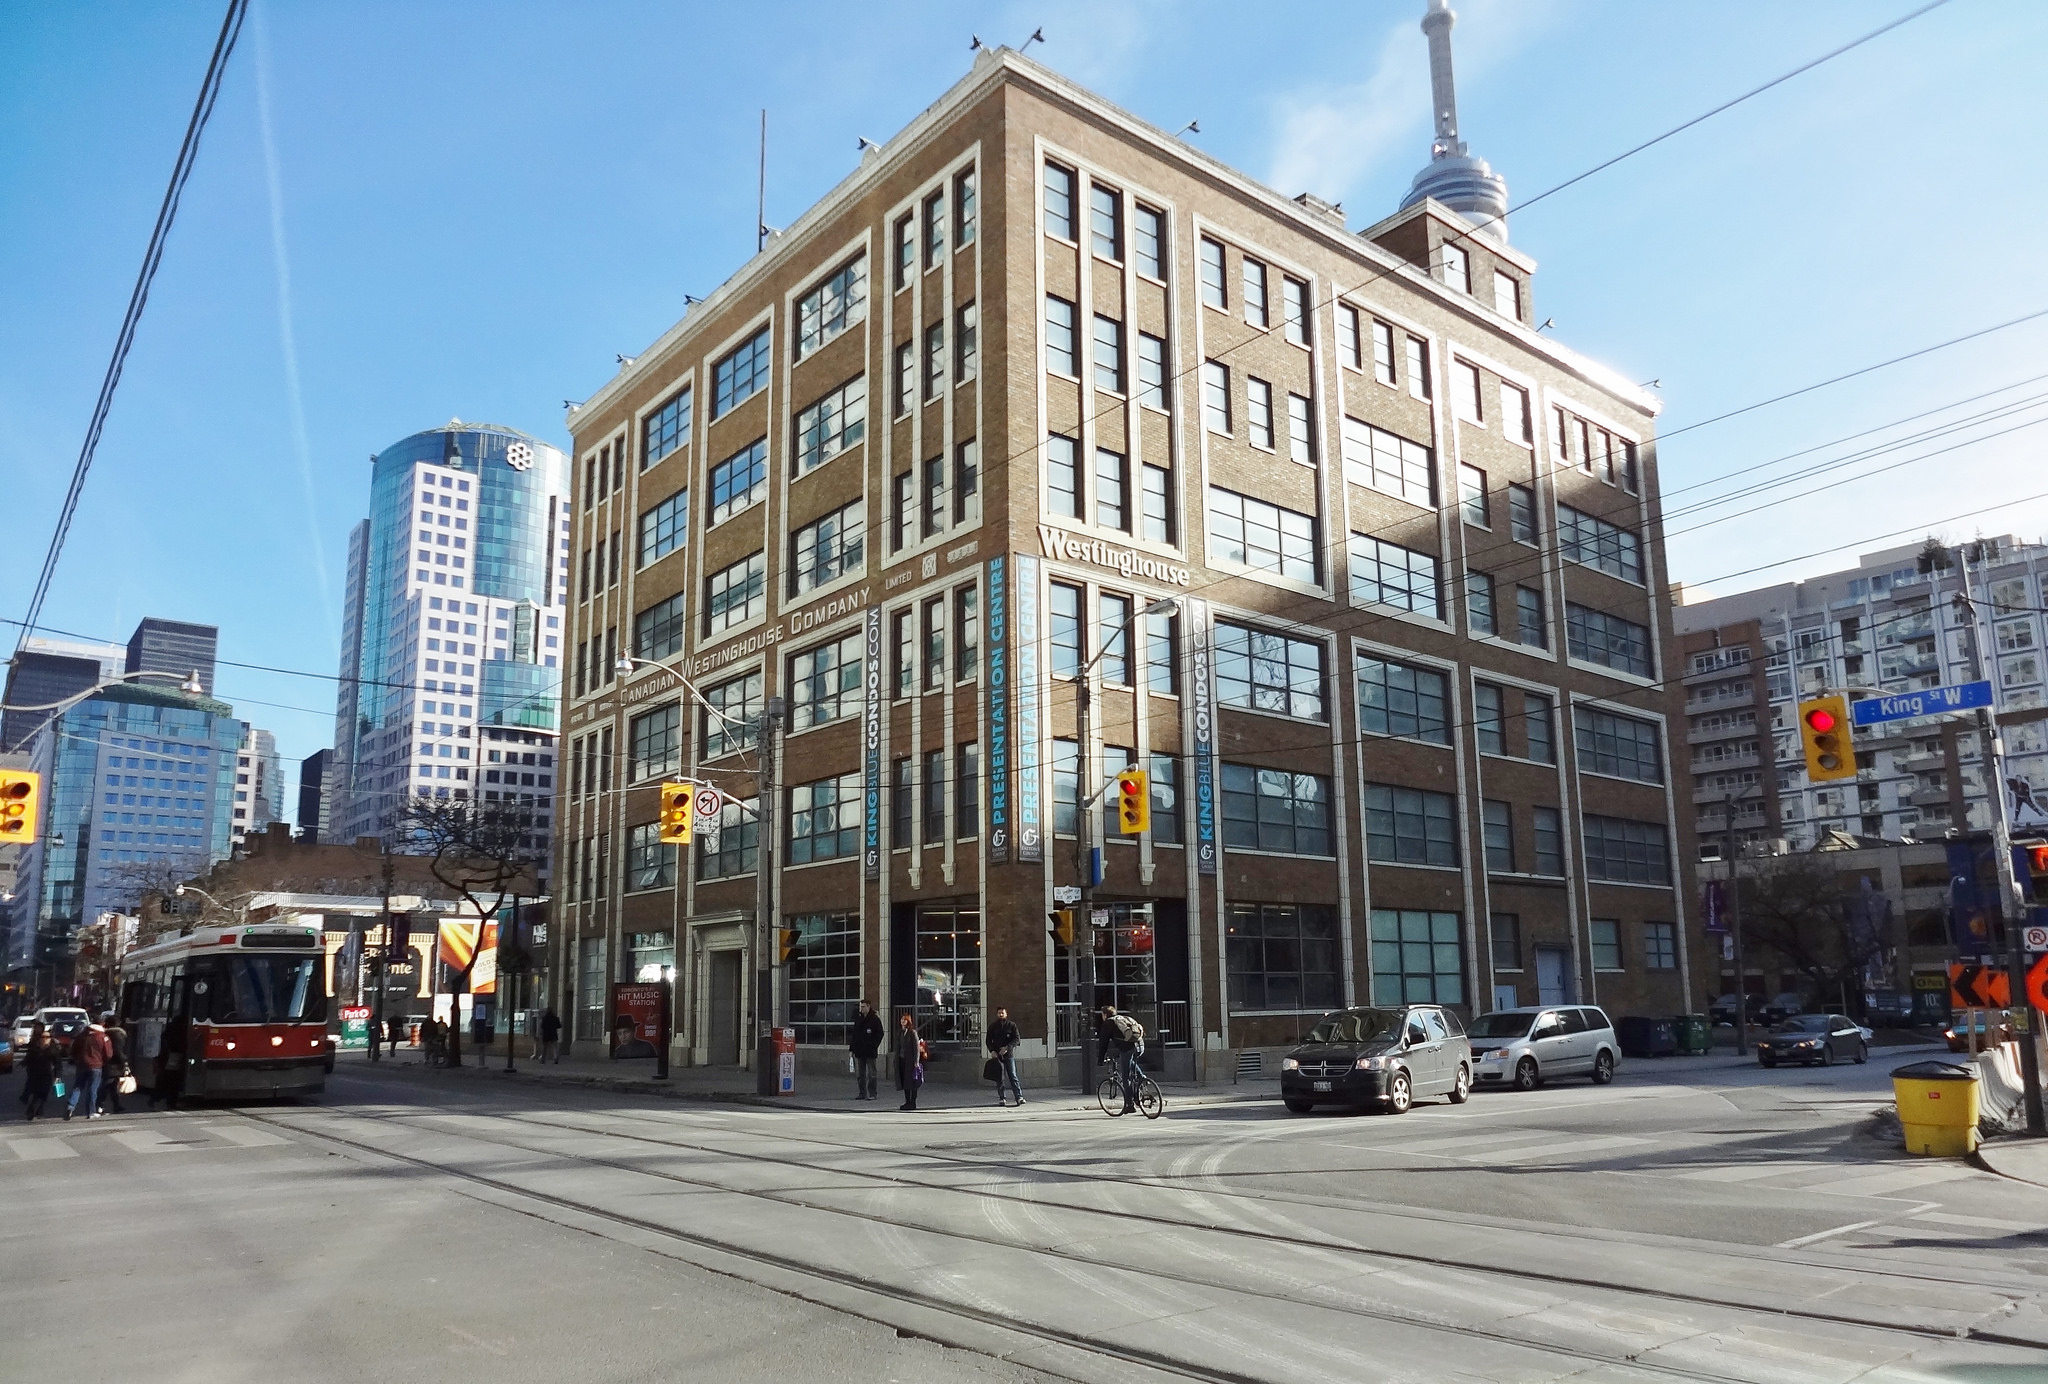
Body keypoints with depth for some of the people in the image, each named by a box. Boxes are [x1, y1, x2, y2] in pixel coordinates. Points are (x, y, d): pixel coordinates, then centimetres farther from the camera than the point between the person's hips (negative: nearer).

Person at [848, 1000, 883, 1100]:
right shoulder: (858, 1018, 12)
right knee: (860, 1074, 9)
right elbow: (854, 1033, 15)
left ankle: (872, 1094, 1)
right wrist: (852, 1047, 8)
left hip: (870, 1051, -6)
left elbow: (880, 1034, -4)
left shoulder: (875, 1019, -4)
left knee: (871, 1074, -2)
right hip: (860, 1051, 6)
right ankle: (862, 1093, 16)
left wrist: (874, 1046, -13)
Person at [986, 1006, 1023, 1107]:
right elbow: (988, 1040, 10)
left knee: (1013, 1076, -8)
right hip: (997, 1055, 2)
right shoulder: (992, 1027, 11)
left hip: (1009, 1054, -2)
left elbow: (1016, 1039, -1)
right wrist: (992, 1051, -7)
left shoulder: (1012, 1025, 6)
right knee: (999, 1078, 2)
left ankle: (1019, 1097, -11)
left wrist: (1007, 1047, -15)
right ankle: (1001, 1098, 7)